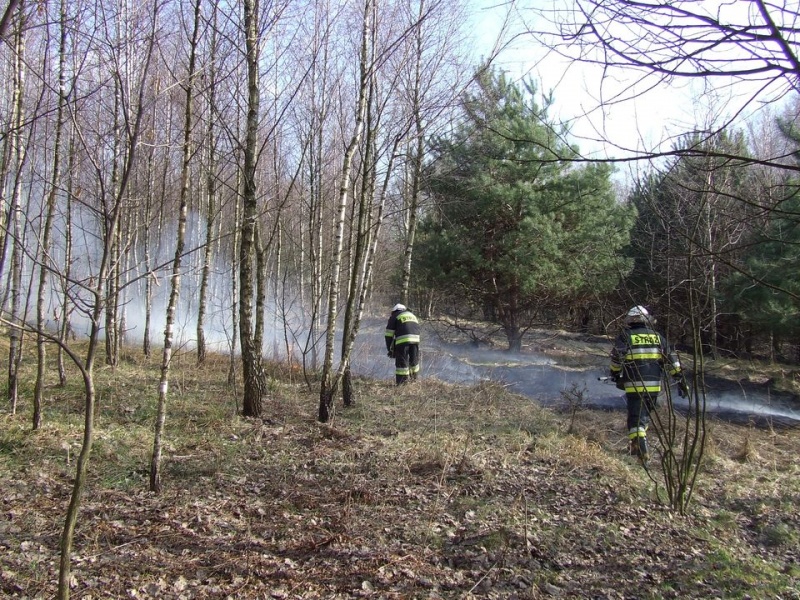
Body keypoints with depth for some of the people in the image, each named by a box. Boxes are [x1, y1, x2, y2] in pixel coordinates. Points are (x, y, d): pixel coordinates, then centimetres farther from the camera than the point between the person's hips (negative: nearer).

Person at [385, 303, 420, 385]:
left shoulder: (395, 316, 17)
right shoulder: (412, 315, 33)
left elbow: (389, 334, 10)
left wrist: (390, 349, 17)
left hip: (402, 340, -4)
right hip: (415, 339, 5)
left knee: (402, 362, 0)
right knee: (414, 360, 19)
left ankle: (401, 383, -1)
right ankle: (413, 379, 30)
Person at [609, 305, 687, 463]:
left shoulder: (625, 336, 1)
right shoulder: (658, 337, 11)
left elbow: (616, 357, -4)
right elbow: (671, 360, 11)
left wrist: (615, 374, 13)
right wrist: (680, 379, 15)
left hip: (634, 385, -4)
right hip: (654, 385, 4)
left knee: (636, 417, -2)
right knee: (645, 415, 21)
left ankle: (641, 450, -16)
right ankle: (639, 445, 27)